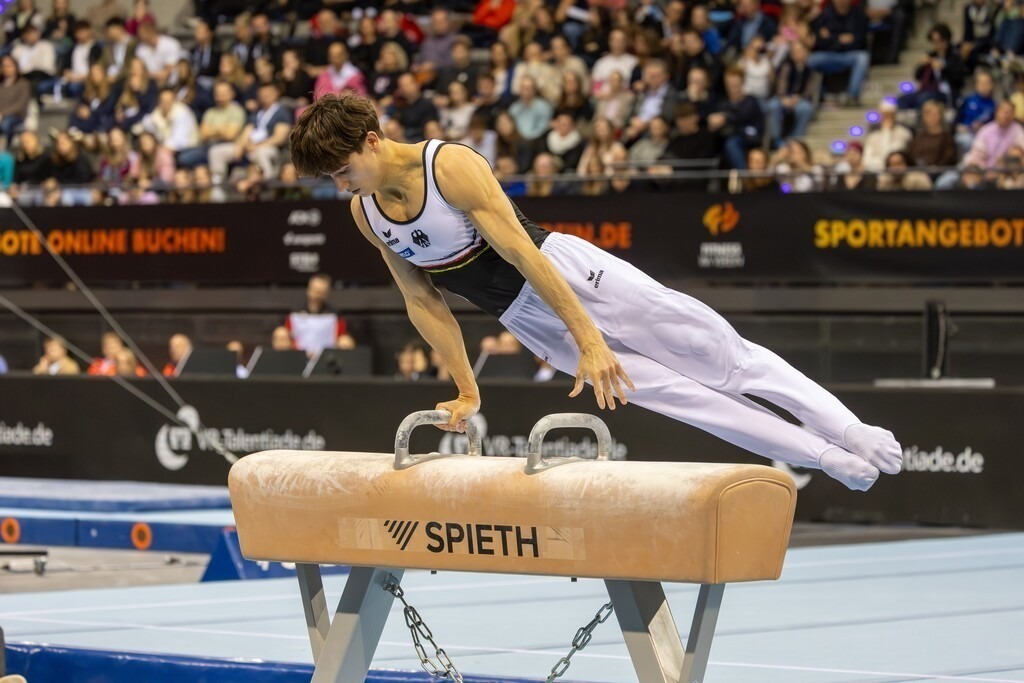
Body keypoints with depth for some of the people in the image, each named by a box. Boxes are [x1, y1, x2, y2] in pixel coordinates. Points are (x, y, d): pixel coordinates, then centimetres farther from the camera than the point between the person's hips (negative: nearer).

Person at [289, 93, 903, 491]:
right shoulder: (365, 213, -3)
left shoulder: (451, 166, -22)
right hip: (527, 320, 6)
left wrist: (590, 341, -26)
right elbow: (423, 301, 7)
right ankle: (832, 460, 11)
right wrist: (466, 391, 7)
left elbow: (523, 254, -24)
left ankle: (854, 435, 5)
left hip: (568, 272, -6)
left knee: (721, 357, -3)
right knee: (679, 396, 5)